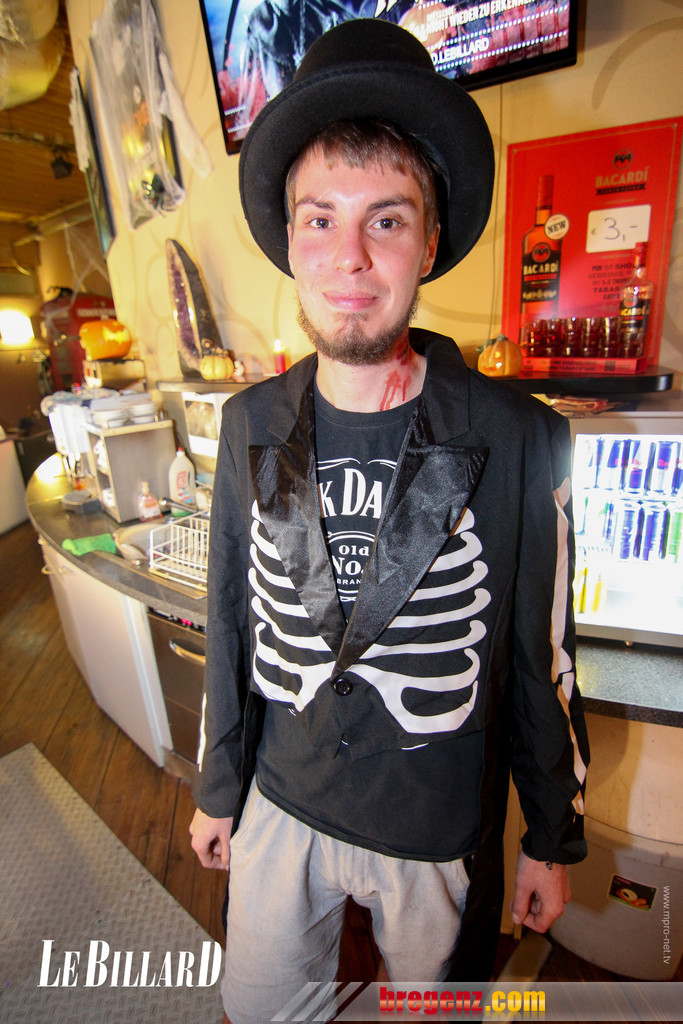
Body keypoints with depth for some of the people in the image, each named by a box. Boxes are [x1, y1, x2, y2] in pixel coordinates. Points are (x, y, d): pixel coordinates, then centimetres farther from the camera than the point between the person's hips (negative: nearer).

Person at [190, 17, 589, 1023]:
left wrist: (553, 839, 3)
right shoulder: (251, 424, -11)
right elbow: (234, 618, -2)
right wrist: (218, 788, 8)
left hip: (442, 830, -2)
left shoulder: (521, 439, -20)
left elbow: (541, 657, -9)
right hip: (280, 805, 3)